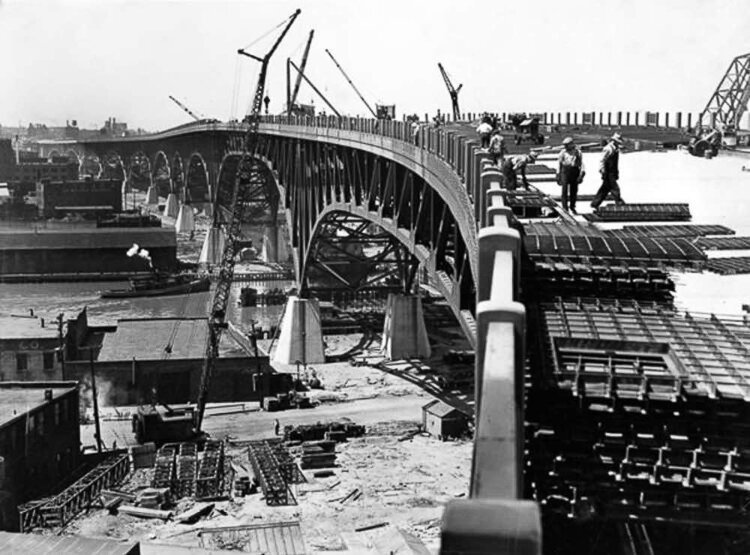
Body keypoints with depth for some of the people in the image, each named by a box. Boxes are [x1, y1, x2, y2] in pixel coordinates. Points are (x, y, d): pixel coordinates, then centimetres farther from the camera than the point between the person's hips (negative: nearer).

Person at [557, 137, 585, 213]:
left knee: (574, 190, 7)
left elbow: (581, 163, 1)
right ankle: (565, 207, -5)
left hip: (574, 172, 1)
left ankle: (572, 207, 22)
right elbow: (559, 163, 10)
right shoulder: (563, 152, 4)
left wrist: (581, 173, -10)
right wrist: (558, 175, 8)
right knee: (565, 189, -9)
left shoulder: (577, 152, 3)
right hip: (565, 171, -1)